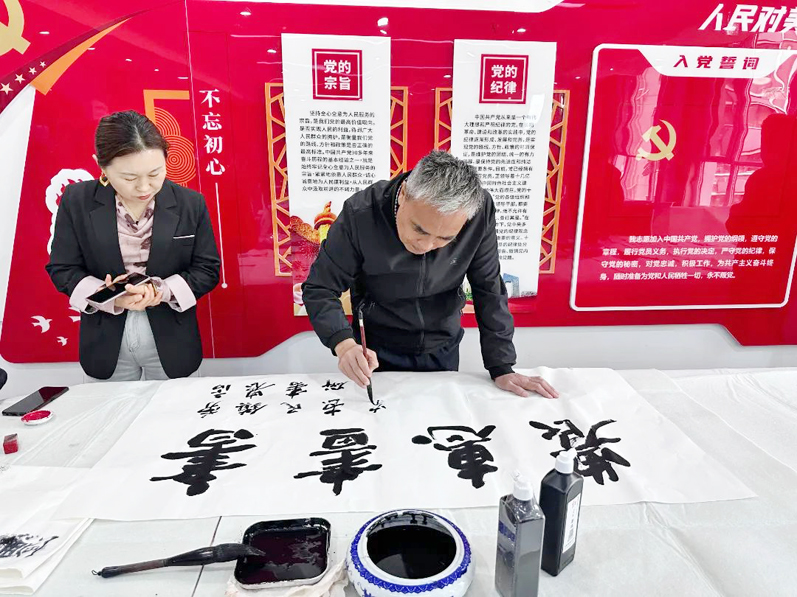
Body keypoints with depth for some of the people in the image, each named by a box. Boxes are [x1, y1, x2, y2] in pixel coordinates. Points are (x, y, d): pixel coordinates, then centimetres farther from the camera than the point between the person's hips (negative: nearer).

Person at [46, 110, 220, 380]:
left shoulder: (191, 203, -9)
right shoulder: (77, 201, -7)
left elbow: (207, 270, -4)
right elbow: (62, 269, -2)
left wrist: (162, 290, -22)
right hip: (106, 345, 1)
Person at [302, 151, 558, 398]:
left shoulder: (480, 212, -22)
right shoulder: (361, 214, -27)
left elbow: (488, 289, -12)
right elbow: (320, 289, -19)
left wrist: (501, 368, -12)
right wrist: (344, 343, -37)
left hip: (443, 350, 2)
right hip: (378, 352, -1)